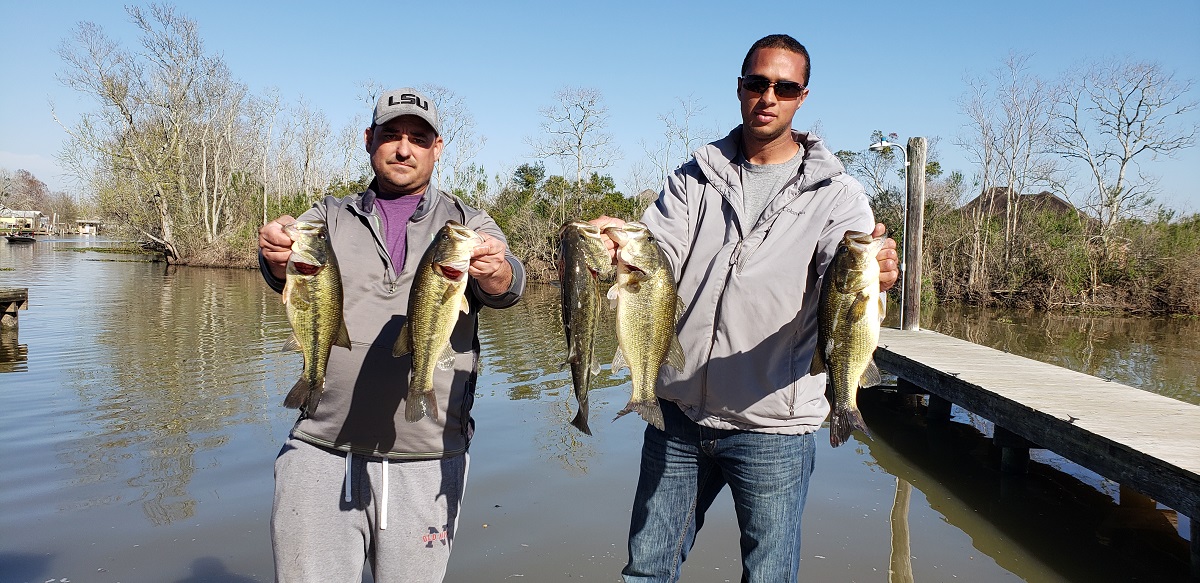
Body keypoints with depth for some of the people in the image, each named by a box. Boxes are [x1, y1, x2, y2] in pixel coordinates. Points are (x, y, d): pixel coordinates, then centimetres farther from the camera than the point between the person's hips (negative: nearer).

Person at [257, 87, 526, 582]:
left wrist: (495, 269, -34)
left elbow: (505, 289, -10)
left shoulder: (469, 225, 9)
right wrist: (278, 253, -31)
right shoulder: (330, 217, 12)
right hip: (321, 453, 1)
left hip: (428, 463, 0)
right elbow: (289, 274, -7)